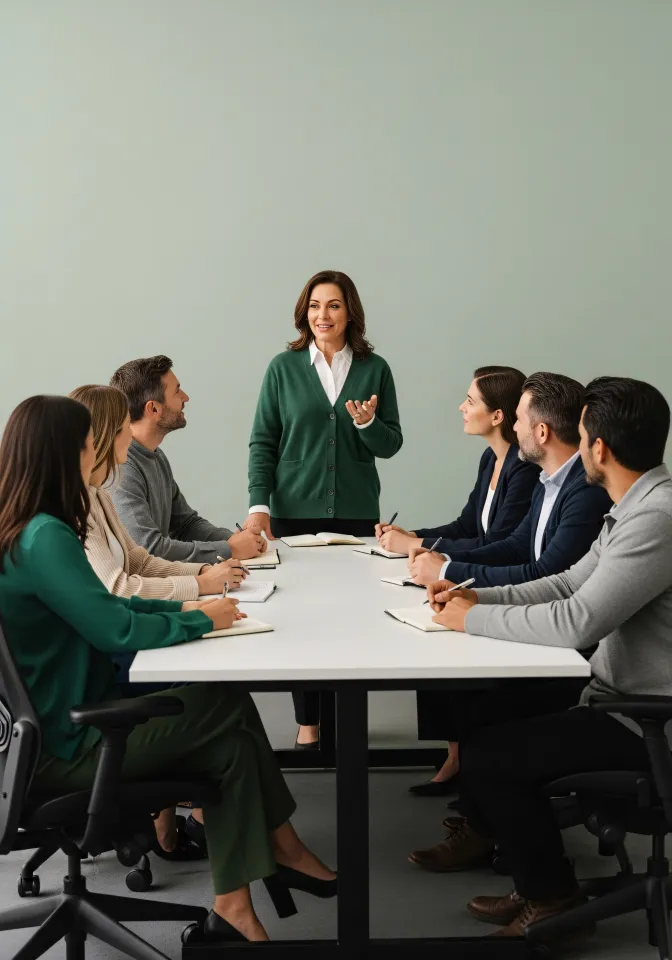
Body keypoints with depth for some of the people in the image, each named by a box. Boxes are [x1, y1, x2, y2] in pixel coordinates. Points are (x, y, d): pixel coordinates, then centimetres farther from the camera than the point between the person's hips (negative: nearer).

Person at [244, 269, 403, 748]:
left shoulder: (374, 369, 4)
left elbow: (391, 444, 6)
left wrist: (368, 423, -15)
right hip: (295, 511, 0)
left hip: (357, 511, 1)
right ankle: (308, 722, 15)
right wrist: (259, 505, -8)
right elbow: (263, 441, 1)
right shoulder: (284, 367, 2)